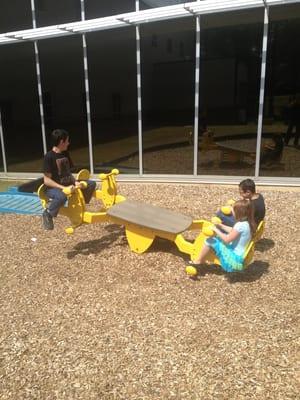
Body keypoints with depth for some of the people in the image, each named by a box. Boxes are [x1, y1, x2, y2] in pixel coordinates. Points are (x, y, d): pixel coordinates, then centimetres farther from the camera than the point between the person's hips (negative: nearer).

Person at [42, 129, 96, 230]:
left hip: (67, 184, 7)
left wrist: (75, 182, -10)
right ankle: (48, 214, -14)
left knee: (91, 184, 1)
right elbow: (47, 180, -20)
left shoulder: (65, 154, 6)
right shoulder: (49, 157, -17)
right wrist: (63, 188, -28)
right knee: (62, 196, -42)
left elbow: (68, 173, 11)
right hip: (53, 188, -7)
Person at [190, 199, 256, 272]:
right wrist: (221, 226, 11)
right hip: (240, 254, 10)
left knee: (210, 241, -9)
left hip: (235, 258, -10)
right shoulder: (248, 223, -1)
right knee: (218, 237, 21)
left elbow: (227, 239, -22)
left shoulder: (240, 225, -29)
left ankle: (199, 261, 12)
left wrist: (216, 230, -10)